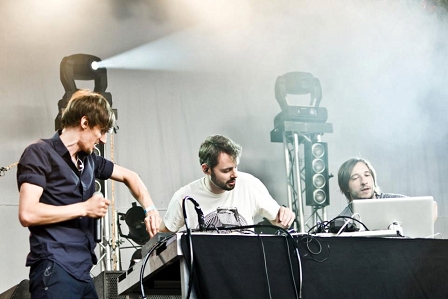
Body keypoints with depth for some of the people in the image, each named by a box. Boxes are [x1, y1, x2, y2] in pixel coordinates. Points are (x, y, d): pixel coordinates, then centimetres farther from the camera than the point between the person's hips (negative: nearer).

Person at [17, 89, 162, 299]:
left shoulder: (89, 160, 16)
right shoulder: (40, 153, -6)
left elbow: (128, 176, 32)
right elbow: (27, 214, -17)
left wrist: (149, 208, 13)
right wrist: (84, 208, -11)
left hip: (82, 271, 8)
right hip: (54, 270, -8)